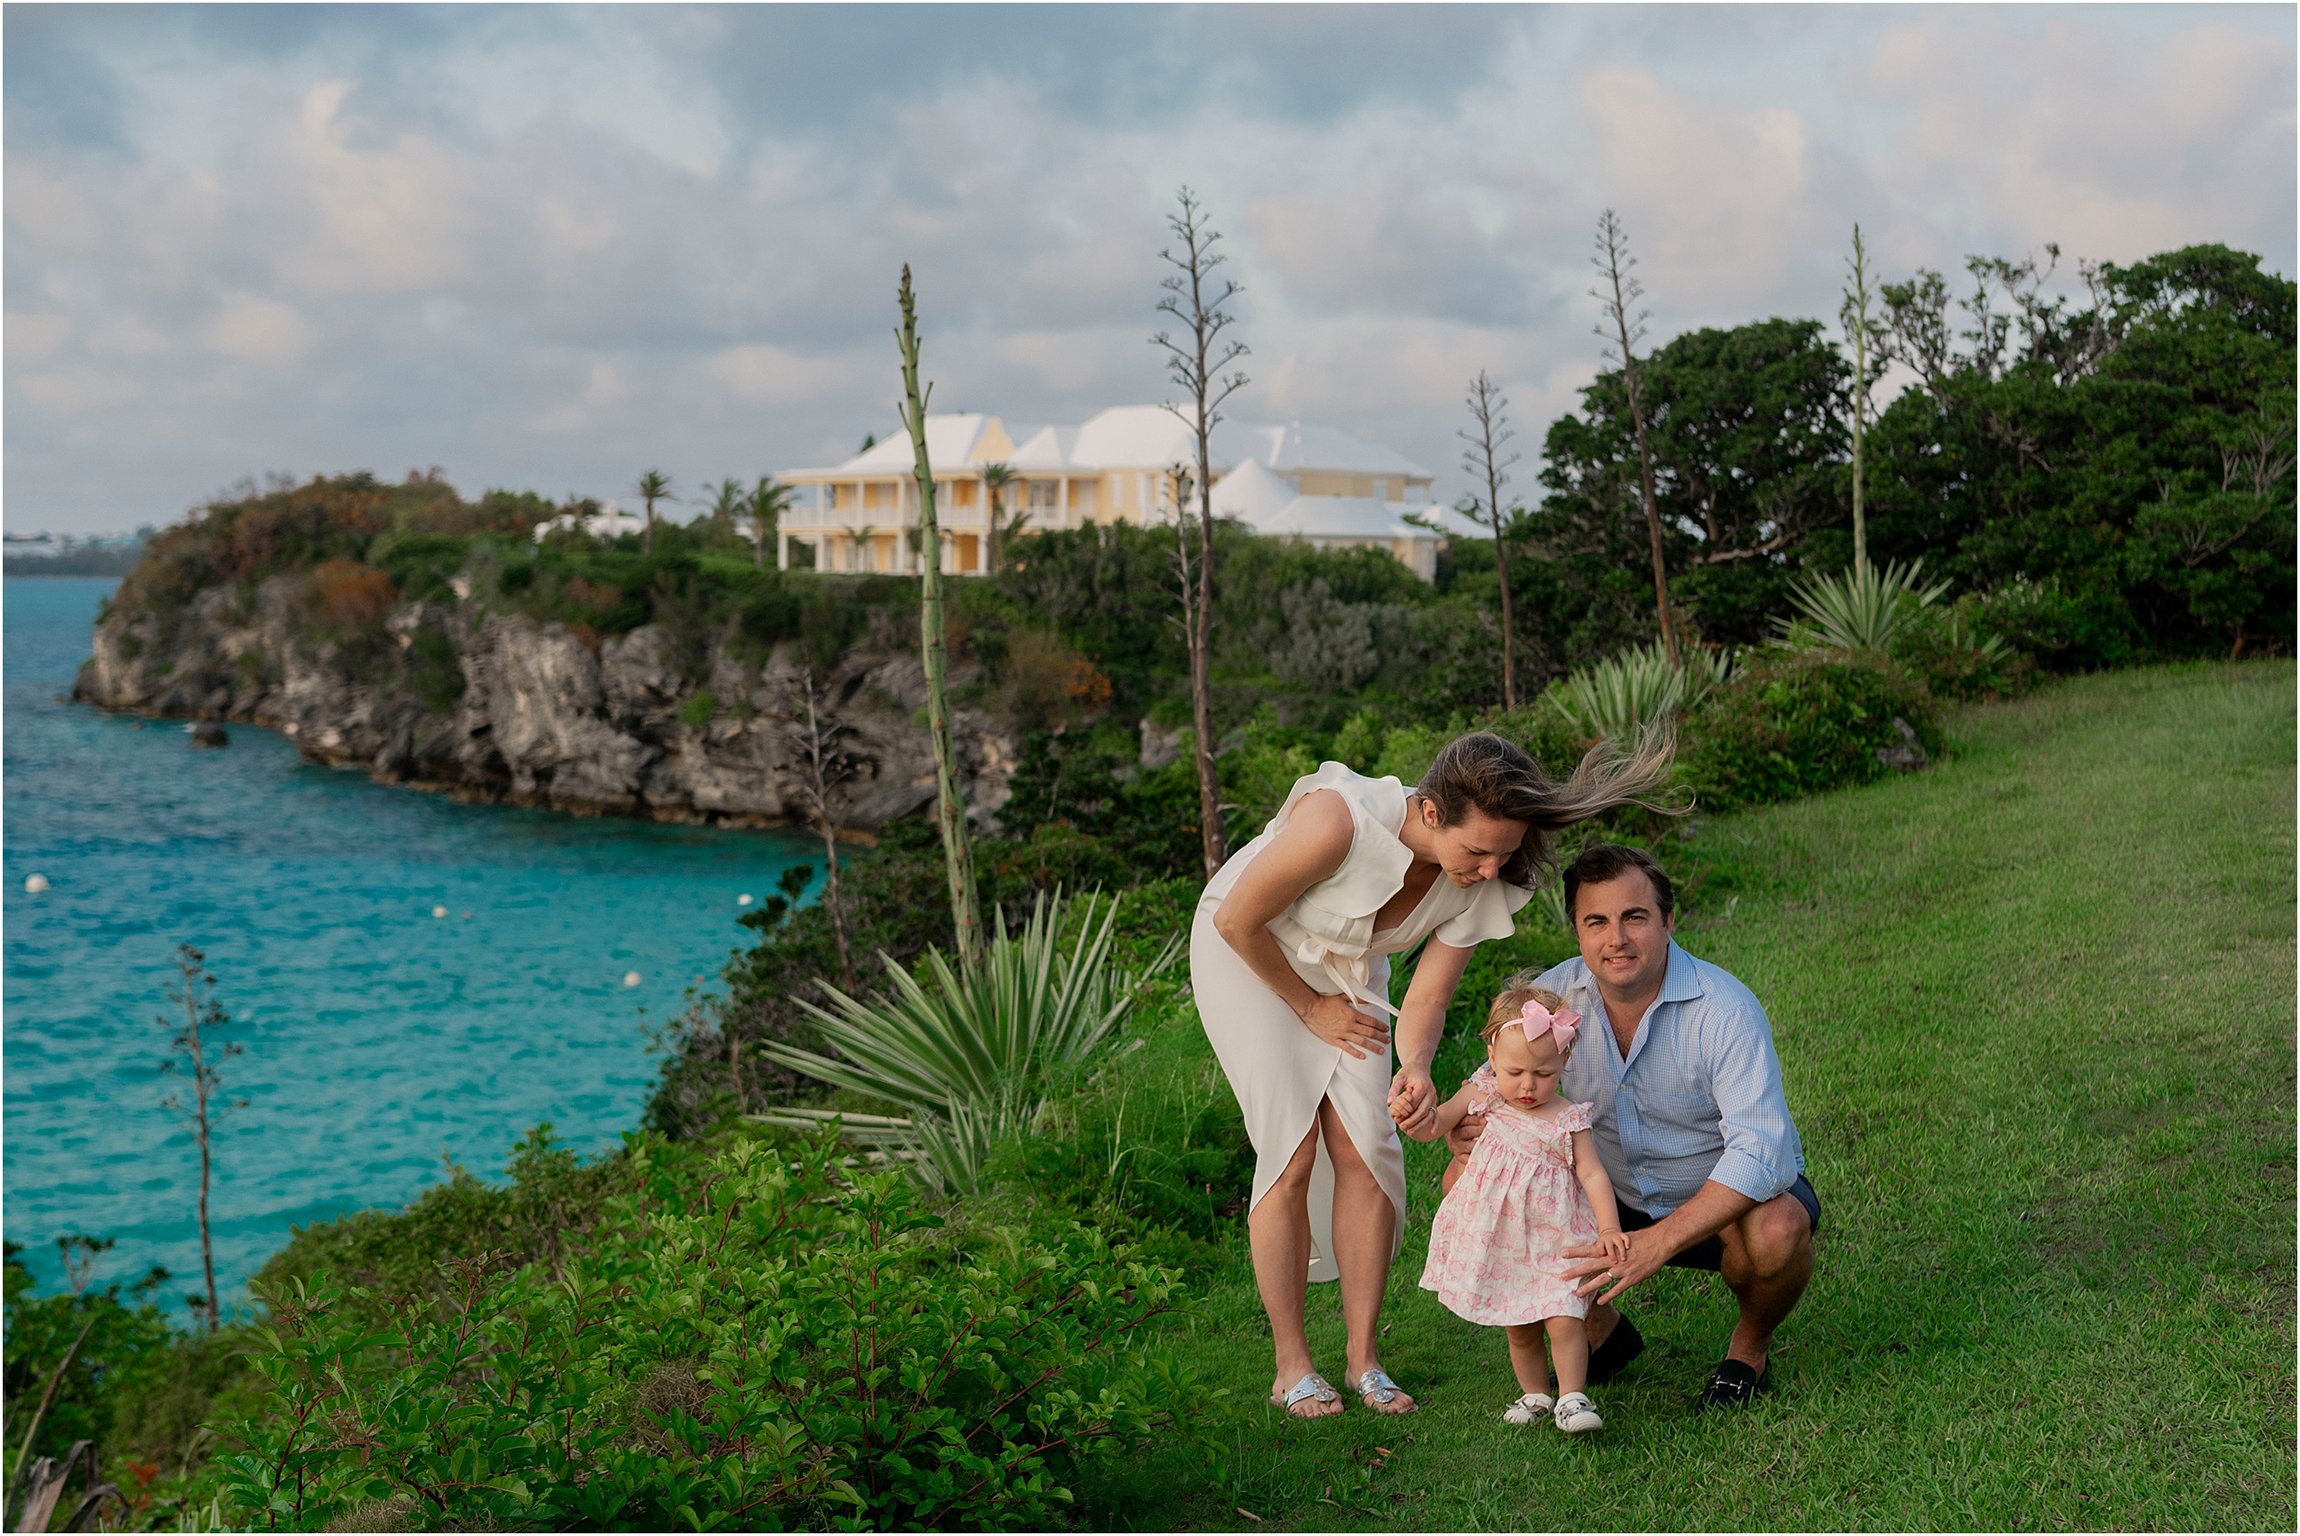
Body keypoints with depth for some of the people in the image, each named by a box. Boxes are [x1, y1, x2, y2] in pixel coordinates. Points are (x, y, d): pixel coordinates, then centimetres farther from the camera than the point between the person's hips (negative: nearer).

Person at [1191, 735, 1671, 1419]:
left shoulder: (1482, 885, -21)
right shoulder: (1339, 821, -40)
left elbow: (1426, 999, -13)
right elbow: (1237, 921, -25)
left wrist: (1416, 1069, -35)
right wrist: (1312, 1008, -13)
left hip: (1348, 965, 5)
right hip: (1245, 953, -4)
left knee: (1365, 1147, -7)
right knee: (1292, 1150, -11)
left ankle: (1364, 1359, 5)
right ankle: (1291, 1368, 1)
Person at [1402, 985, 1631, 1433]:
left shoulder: (1568, 1119, -10)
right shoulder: (1484, 1097, -3)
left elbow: (1592, 1174, -9)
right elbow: (1436, 1124, -3)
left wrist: (1609, 1229, -20)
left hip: (1553, 1242, -3)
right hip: (1496, 1241, 3)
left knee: (1563, 1321, -13)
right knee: (1518, 1329, 13)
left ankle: (1571, 1397, 2)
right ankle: (1533, 1395, 30)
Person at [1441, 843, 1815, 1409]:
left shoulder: (1724, 1010, -26)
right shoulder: (1550, 997, -13)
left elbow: (1760, 1151, -34)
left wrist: (1659, 1242, -44)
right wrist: (1464, 1127, -28)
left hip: (1731, 1196, -4)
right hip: (1616, 1200, 4)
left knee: (1774, 1232, -39)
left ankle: (1750, 1345, -1)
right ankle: (1600, 1327, 9)